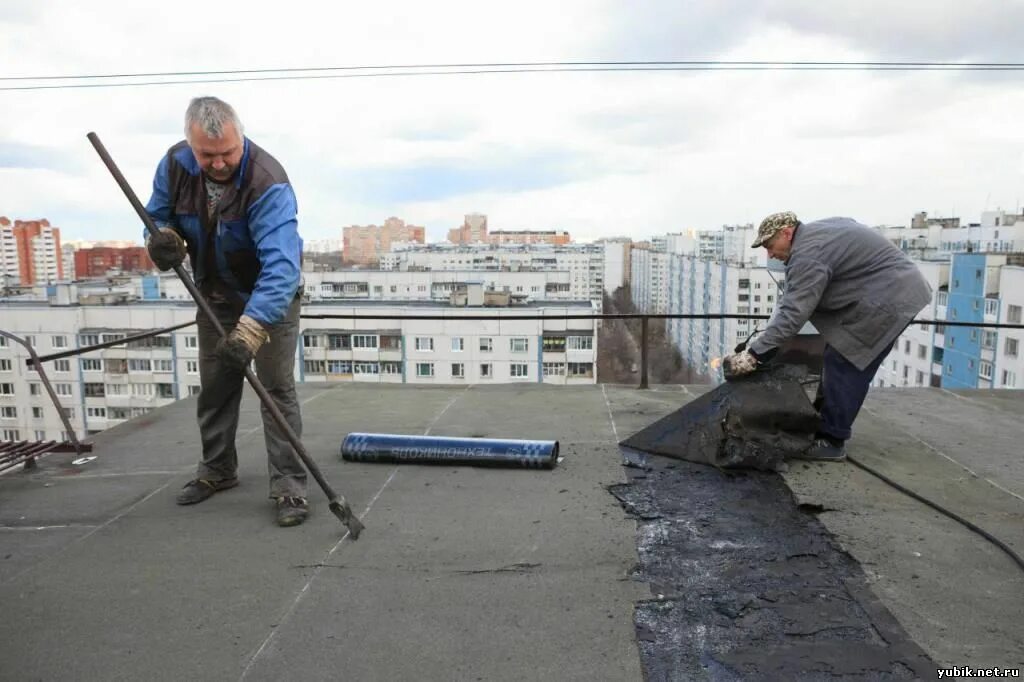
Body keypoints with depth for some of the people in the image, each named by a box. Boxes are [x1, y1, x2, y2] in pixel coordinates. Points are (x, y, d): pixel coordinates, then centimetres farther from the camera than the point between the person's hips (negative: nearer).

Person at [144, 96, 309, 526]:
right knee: (213, 387, 15)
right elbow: (158, 213, 4)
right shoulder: (175, 164, -14)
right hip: (214, 293, 6)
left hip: (270, 296, -6)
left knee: (276, 388, -9)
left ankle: (289, 487, -1)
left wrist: (252, 327, -55)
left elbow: (280, 264, -44)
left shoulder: (268, 182, -33)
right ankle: (216, 470, 33)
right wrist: (164, 237, -22)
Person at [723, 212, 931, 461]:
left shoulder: (808, 255, -21)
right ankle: (823, 420, 23)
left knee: (844, 365, -9)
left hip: (889, 299, -11)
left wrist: (755, 354, -28)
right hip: (896, 290, 11)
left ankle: (831, 441, -4)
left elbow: (792, 313, -28)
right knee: (839, 361, 14)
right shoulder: (817, 231, 11)